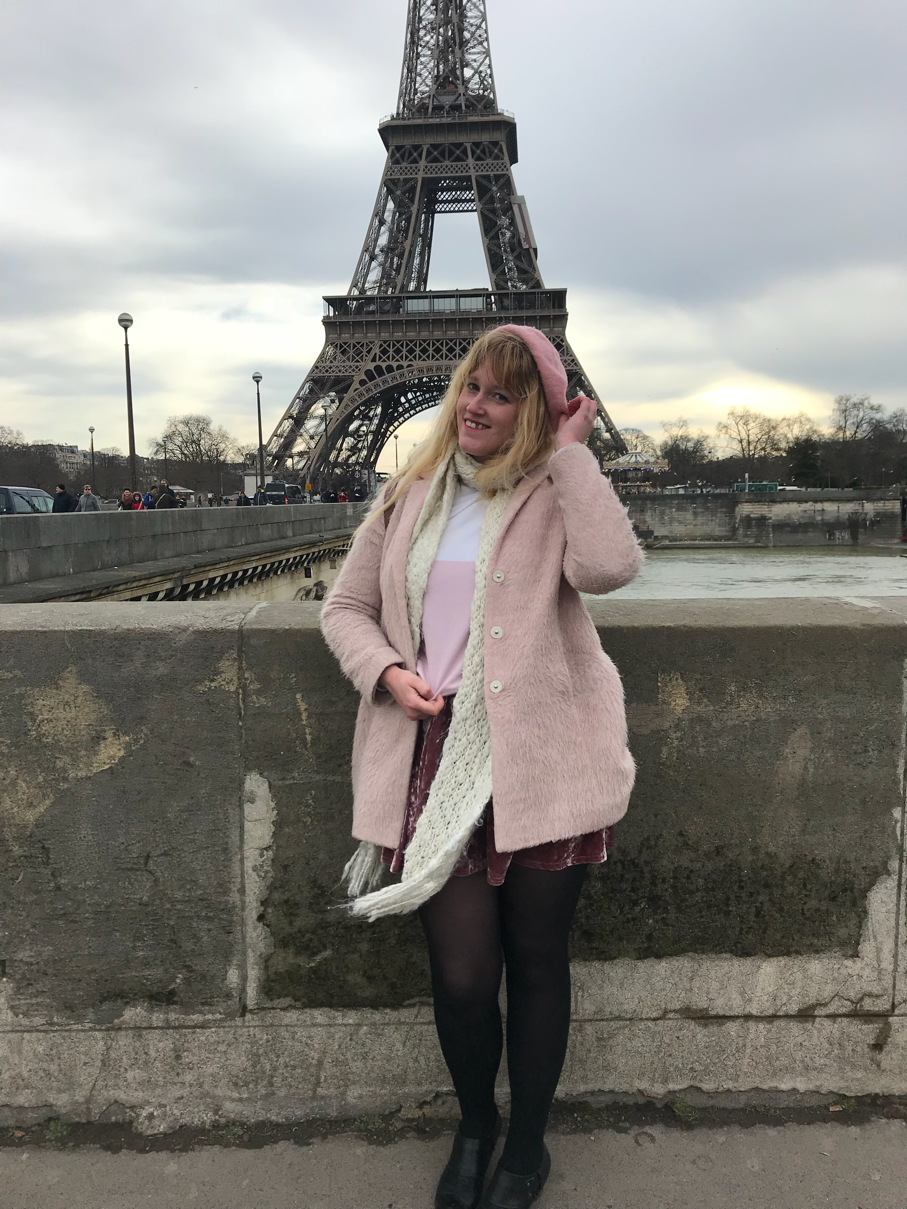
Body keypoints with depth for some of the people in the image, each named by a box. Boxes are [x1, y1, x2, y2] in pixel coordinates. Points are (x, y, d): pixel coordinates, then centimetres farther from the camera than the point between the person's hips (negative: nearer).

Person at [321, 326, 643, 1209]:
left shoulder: (555, 496, 0)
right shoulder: (410, 497, 11)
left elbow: (609, 566, -22)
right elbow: (345, 606, 15)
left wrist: (572, 451, -13)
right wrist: (386, 672, -4)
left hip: (537, 762, -2)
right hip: (438, 759, 2)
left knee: (536, 962, 13)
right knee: (461, 975, 2)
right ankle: (474, 1125, 37)